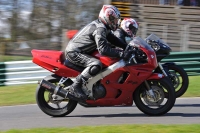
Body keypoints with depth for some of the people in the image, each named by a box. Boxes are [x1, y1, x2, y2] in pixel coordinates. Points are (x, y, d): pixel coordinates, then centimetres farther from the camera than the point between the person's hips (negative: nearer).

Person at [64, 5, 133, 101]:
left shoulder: (103, 26, 11)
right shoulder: (100, 29, -21)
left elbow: (113, 39, 18)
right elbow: (103, 49, -31)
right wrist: (122, 54, -33)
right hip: (74, 53, -11)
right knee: (96, 65, -33)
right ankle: (75, 87, -27)